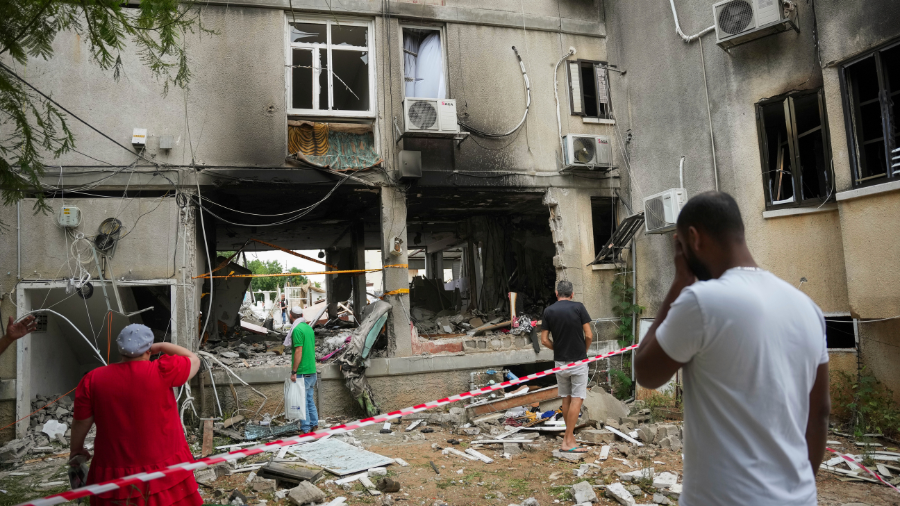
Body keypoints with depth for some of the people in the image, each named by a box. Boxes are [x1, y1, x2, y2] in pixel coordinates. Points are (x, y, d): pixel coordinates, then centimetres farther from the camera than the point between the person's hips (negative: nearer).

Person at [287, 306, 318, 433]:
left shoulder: (297, 329, -15)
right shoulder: (309, 328, 12)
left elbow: (298, 352, -19)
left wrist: (293, 372, -15)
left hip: (302, 372, -8)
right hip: (312, 370, 8)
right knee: (310, 399, 16)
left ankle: (305, 428, 6)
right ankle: (314, 424, 22)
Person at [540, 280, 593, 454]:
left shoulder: (549, 311, 0)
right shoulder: (578, 307, -7)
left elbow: (544, 340, -2)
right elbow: (589, 335, -10)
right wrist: (585, 351, 8)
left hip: (560, 361, 3)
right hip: (578, 361, -3)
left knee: (566, 398, 15)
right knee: (577, 399, -1)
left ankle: (569, 435, 24)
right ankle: (569, 441, -3)